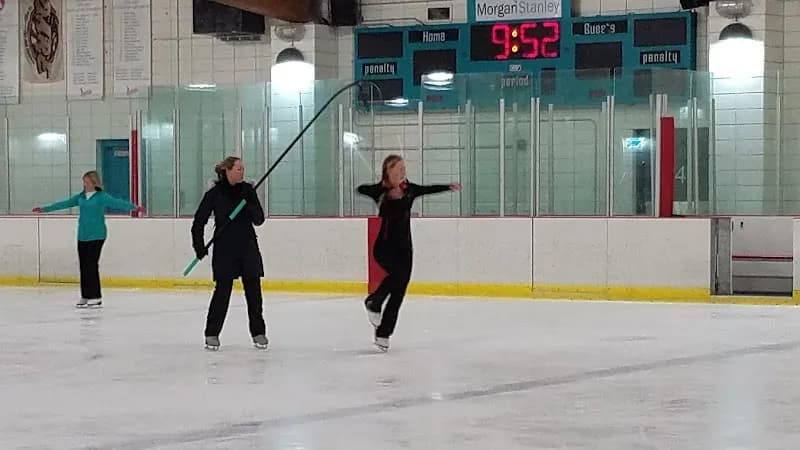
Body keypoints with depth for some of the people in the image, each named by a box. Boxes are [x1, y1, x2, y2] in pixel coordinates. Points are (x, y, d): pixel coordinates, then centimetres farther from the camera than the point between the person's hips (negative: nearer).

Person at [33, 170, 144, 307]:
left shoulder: (102, 196, -6)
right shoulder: (80, 197, 11)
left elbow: (117, 203, -18)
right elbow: (64, 204, 19)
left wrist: (134, 207, -34)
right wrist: (45, 209, 24)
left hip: (96, 236, -6)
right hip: (82, 236, 6)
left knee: (92, 264, -8)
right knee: (83, 265, 6)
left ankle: (96, 297, 0)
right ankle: (85, 296, 13)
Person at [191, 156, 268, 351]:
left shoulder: (248, 190, 2)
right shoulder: (214, 194, -6)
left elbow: (259, 220, 0)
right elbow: (199, 221, 0)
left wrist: (250, 206, -18)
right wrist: (199, 245, -7)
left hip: (248, 248, 3)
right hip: (224, 250, -3)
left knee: (253, 290, 4)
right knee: (222, 291, -3)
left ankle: (258, 332, 15)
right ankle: (212, 334, 8)